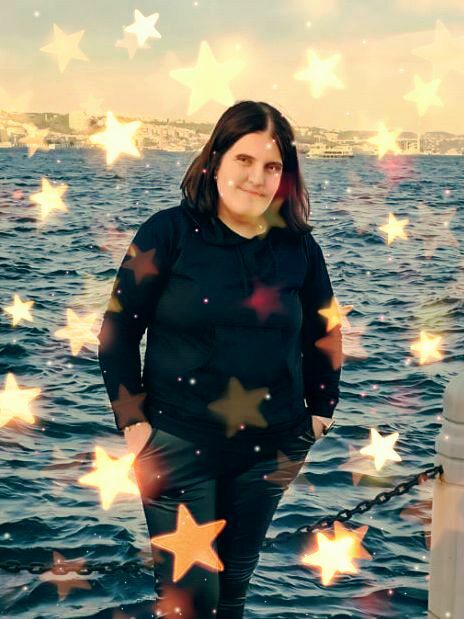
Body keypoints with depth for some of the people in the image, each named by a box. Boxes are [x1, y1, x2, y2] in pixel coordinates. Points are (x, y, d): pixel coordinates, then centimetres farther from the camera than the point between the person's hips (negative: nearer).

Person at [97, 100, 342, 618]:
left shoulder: (299, 247, 2)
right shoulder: (169, 233, -9)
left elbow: (323, 332, 14)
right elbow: (118, 328, -6)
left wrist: (320, 410, 11)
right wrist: (132, 420, -8)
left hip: (269, 448, 3)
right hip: (179, 442, -3)